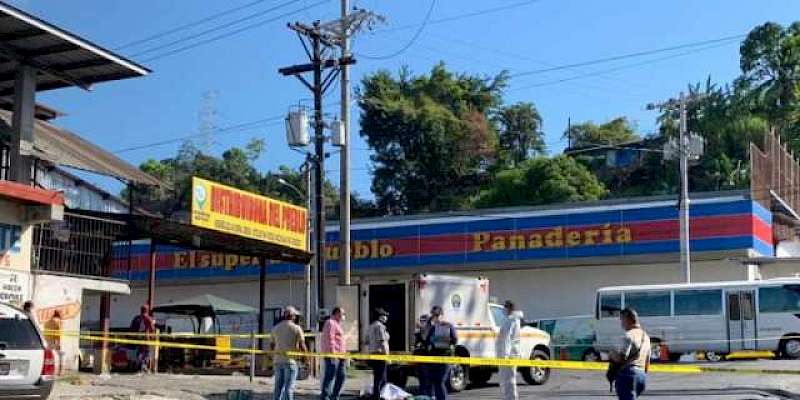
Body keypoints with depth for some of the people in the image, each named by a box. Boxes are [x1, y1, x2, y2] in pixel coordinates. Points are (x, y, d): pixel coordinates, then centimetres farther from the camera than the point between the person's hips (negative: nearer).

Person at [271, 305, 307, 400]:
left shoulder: (276, 328, 9)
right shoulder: (296, 328, -5)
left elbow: (271, 346, 12)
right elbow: (302, 346, -7)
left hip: (277, 360, 5)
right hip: (290, 361, -5)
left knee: (278, 387, 10)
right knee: (289, 388, -3)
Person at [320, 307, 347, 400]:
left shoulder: (337, 324, 24)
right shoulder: (330, 323, -9)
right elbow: (330, 339, -18)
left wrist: (344, 353, 25)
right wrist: (333, 353, -24)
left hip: (340, 355, 10)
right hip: (332, 354, -10)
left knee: (341, 376, 10)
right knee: (330, 376, -9)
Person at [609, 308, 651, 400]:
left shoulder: (629, 335, -12)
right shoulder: (645, 336, 17)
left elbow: (619, 358, -20)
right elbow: (647, 361, 21)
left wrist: (611, 355, 0)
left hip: (627, 373, -9)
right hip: (641, 374, 9)